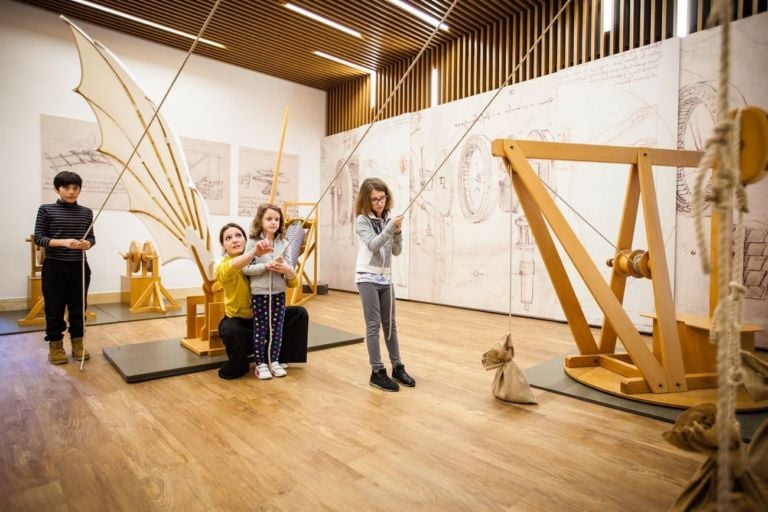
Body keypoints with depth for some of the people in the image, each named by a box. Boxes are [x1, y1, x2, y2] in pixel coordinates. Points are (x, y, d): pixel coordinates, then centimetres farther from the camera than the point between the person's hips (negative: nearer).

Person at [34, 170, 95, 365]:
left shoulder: (86, 212, 6)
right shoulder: (46, 210, -2)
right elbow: (38, 238, -5)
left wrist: (87, 243, -14)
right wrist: (63, 242, -21)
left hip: (79, 267, 3)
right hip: (54, 267, -2)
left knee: (78, 307, 10)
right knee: (54, 308, 5)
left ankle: (77, 343, 22)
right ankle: (55, 345, 18)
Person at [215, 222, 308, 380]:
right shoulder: (222, 267, -17)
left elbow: (293, 283, -13)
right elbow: (227, 270, -46)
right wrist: (253, 253, -63)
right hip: (237, 319, -4)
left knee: (300, 313, -10)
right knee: (230, 331, -37)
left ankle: (278, 356, 6)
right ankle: (237, 367, -4)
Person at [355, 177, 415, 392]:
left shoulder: (388, 219, 6)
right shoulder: (362, 221, -7)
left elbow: (397, 251, 4)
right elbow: (373, 245, -21)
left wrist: (397, 232, -12)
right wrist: (391, 227, -27)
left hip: (386, 279, 5)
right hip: (367, 278, -5)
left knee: (390, 324, 11)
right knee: (373, 325, -3)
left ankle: (397, 367, 20)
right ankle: (377, 372, 4)